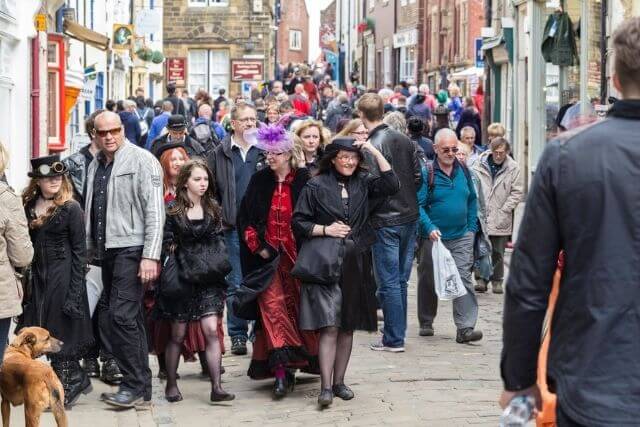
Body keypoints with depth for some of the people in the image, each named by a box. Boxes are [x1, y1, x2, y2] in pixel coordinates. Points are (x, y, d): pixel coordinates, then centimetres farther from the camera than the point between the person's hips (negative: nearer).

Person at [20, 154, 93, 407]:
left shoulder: (71, 208, -8)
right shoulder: (28, 206, 7)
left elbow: (79, 252, -8)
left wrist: (75, 291, -13)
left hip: (62, 276, -5)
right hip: (37, 277, 6)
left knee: (60, 331, 0)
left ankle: (67, 389, 12)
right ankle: (78, 380, 20)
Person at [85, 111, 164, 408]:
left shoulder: (142, 160, -6)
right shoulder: (95, 166, 15)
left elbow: (155, 211, -12)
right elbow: (91, 211, 17)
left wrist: (151, 256, -18)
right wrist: (91, 249, 9)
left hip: (131, 249, -7)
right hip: (106, 250, 7)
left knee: (122, 314, -14)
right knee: (130, 319, 11)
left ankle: (134, 386, -7)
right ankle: (141, 388, 16)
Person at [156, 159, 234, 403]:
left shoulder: (213, 209, 8)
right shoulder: (172, 210, -2)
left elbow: (219, 242, 14)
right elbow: (166, 243, -1)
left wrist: (218, 264, 2)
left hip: (207, 277, 2)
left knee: (212, 330, -9)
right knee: (178, 334, 5)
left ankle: (216, 387, -10)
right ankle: (171, 385, 20)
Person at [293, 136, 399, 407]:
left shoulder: (362, 183, 9)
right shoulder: (317, 186, -2)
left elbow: (391, 185, -5)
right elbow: (298, 222, 0)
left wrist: (375, 152, -6)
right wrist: (325, 229, -13)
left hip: (356, 264, 4)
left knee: (348, 326, 9)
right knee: (329, 326, -11)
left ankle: (338, 382, 19)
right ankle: (325, 387, -12)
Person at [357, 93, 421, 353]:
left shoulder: (372, 147, -16)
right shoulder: (405, 141, 5)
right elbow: (418, 178, 8)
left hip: (386, 222, -7)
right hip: (410, 217, 7)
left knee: (389, 282, -1)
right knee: (400, 280, 14)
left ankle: (394, 339, 2)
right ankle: (396, 334, 21)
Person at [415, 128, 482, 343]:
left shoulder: (463, 170, 7)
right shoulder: (426, 173, -6)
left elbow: (472, 200, 18)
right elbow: (418, 204, -10)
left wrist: (472, 227, 11)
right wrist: (429, 228, -22)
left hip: (461, 237, 2)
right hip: (434, 237, -2)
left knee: (463, 279, -9)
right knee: (429, 281, 10)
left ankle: (465, 328, -13)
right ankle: (426, 323, 28)